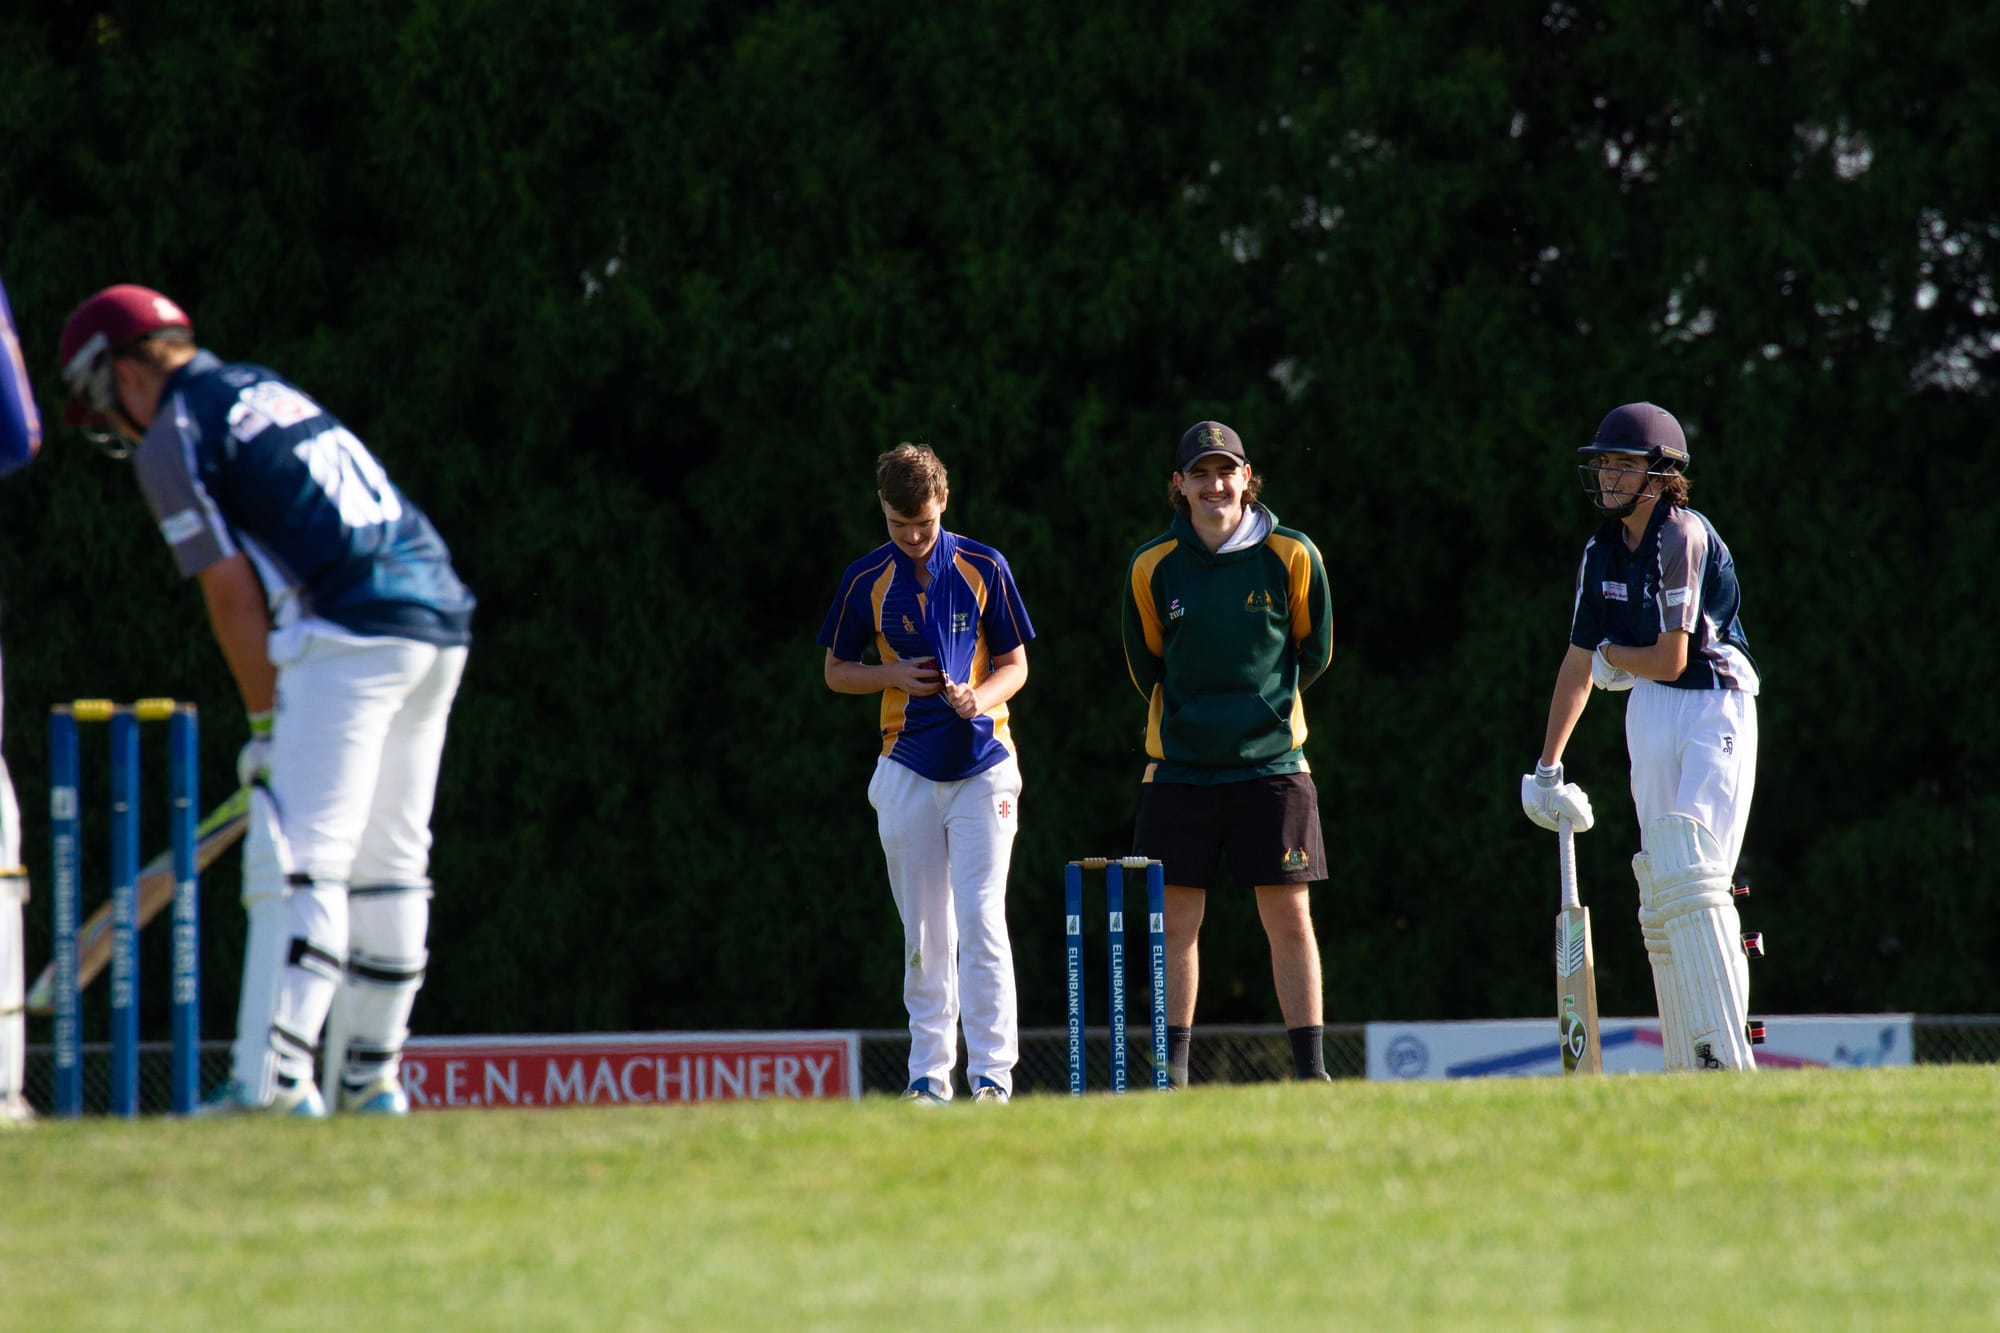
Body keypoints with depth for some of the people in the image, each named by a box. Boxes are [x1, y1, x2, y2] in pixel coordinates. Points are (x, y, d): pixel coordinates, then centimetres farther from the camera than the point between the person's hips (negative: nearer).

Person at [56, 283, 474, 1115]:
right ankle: (370, 1079, 20)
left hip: (351, 632, -8)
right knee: (386, 863, 14)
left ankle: (275, 1080, -20)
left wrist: (267, 718, 3)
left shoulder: (172, 437, 0)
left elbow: (231, 588, -5)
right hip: (440, 617, 8)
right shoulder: (266, 391, 25)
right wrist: (286, 717, 24)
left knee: (297, 860, -11)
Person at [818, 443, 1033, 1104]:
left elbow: (1015, 664, 6)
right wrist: (896, 676, -7)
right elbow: (836, 672, 13)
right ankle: (929, 1078, 11)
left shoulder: (984, 568, 1)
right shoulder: (865, 580, 5)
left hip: (982, 763, -2)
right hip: (907, 770, 2)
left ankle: (992, 1075, -13)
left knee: (980, 920, -12)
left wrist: (980, 695, -16)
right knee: (924, 934, 5)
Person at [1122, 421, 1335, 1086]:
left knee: (1290, 917, -2)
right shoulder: (1152, 568, -2)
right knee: (1177, 919, 1)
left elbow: (1314, 653, 10)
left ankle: (1311, 1068, 2)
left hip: (1271, 762, -1)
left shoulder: (1292, 557, -4)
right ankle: (1173, 1067, 7)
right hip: (1180, 766, 1)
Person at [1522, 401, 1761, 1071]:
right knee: (1660, 894, 2)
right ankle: (1688, 1069, 3)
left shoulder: (1683, 536, -14)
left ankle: (1728, 1058, -22)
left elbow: (1670, 660, -17)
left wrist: (1611, 656, 4)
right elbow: (1579, 666, 19)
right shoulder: (1603, 554, 10)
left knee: (1691, 879, -20)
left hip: (1714, 707, -8)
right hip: (1651, 714, 8)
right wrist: (1547, 769, 21)